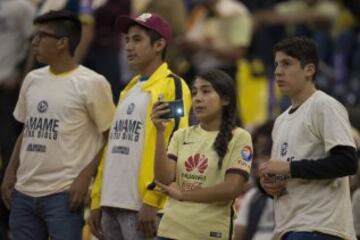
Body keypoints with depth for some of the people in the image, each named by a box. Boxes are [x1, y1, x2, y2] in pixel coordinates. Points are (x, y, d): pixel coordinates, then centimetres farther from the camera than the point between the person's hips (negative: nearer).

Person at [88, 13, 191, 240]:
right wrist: (97, 199, 18)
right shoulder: (129, 90, 21)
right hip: (112, 204, 9)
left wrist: (151, 200, -20)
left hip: (143, 207, -9)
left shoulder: (172, 87, -6)